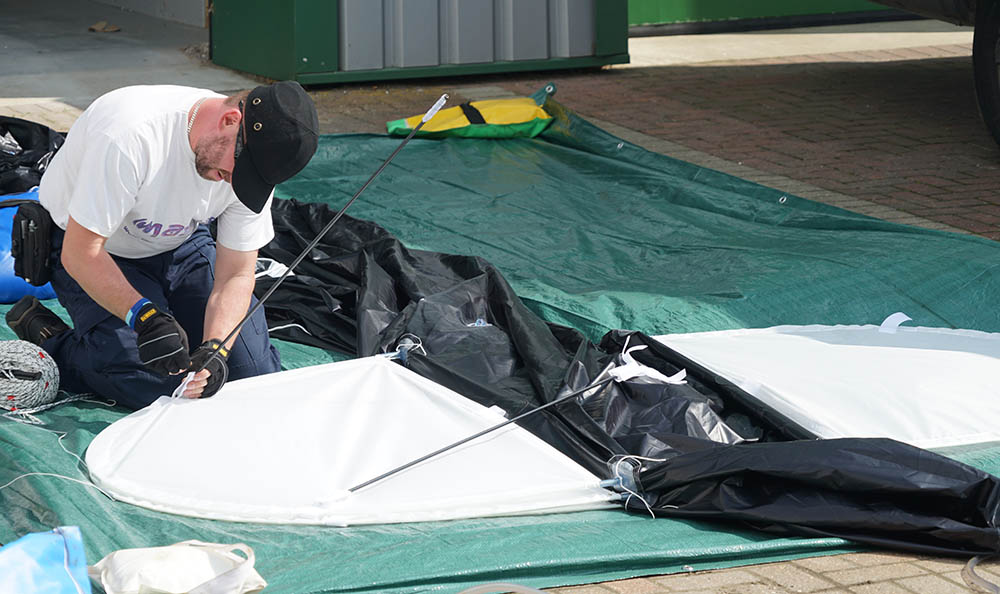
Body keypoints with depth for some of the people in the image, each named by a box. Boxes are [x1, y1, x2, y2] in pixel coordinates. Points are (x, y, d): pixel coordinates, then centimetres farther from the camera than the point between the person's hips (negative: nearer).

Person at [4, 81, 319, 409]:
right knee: (156, 386, -22)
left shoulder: (255, 159, -20)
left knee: (257, 372, -6)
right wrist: (145, 316, -43)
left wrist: (214, 350, -31)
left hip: (179, 245, 5)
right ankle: (45, 338, 1)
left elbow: (236, 276, -14)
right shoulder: (131, 136, -38)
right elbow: (81, 252, -32)